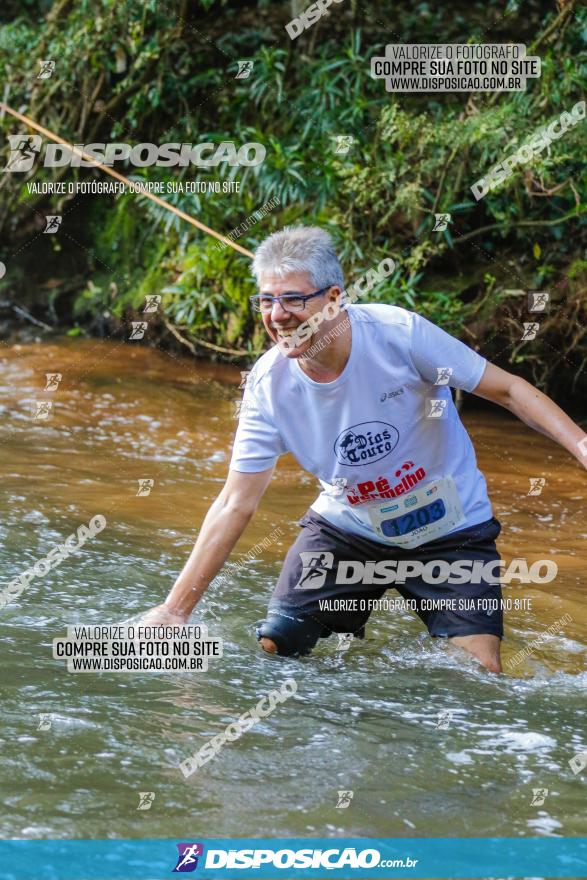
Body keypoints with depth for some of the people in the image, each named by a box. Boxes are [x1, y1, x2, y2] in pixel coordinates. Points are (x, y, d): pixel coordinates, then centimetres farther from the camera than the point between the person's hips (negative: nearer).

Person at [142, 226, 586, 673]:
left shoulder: (399, 333, -24)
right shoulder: (268, 385, -16)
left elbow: (509, 389, -15)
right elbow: (235, 506, -11)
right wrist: (175, 610, -14)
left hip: (448, 530, -2)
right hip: (347, 530, 2)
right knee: (273, 651, -5)